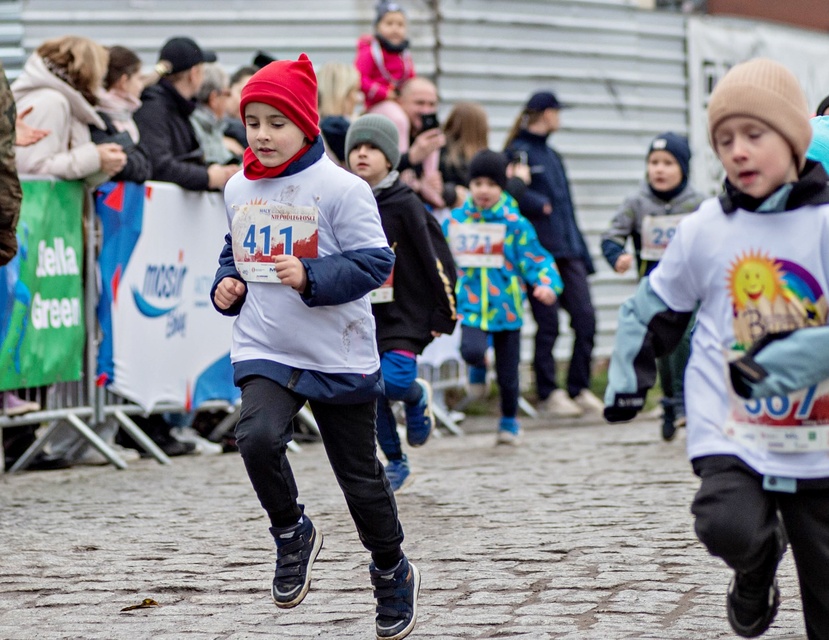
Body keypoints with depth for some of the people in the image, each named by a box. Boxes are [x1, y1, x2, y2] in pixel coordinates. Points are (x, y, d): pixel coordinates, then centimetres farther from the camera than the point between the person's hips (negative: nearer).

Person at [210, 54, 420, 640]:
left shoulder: (340, 189, -13)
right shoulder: (239, 190, 5)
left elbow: (374, 263, -15)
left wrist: (311, 279, -27)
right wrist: (227, 284, 0)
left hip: (339, 358, -3)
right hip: (266, 351, 3)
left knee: (359, 474, 8)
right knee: (258, 437, -26)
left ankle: (393, 572, 32)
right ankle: (292, 535, 1)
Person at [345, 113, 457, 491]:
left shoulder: (405, 205, -9)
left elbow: (438, 261, -7)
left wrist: (444, 314, -7)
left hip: (406, 315, -5)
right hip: (361, 318, 5)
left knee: (394, 381, -23)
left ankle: (418, 396, 14)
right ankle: (395, 463, 22)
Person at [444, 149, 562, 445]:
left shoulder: (515, 223, -6)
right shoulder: (455, 221, 2)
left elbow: (537, 259, -9)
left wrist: (547, 284, -27)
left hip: (506, 307, -1)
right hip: (472, 307, 1)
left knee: (507, 373, 8)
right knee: (472, 351, -27)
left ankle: (509, 421, 32)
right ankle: (479, 366, 11)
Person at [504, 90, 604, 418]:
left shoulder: (551, 155, 22)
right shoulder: (518, 152, -3)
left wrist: (583, 253, 20)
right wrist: (541, 206, -18)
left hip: (567, 250, 7)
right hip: (539, 251, -7)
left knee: (585, 317, 0)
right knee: (548, 323, -4)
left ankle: (579, 389, 10)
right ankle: (548, 394, 5)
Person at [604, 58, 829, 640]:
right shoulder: (707, 227, 0)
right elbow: (655, 306, 15)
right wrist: (627, 378, 6)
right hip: (730, 433, 1)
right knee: (730, 525, -27)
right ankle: (757, 568, 9)